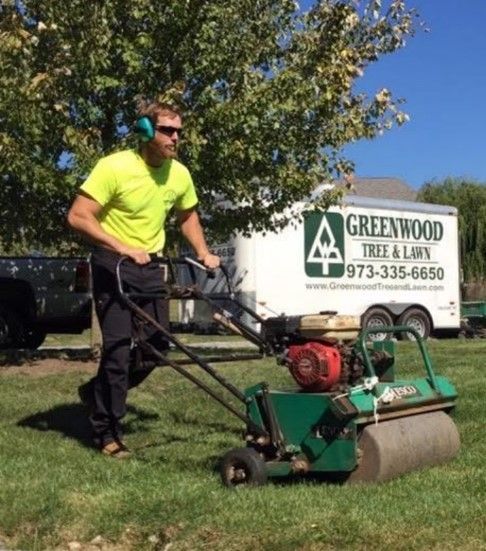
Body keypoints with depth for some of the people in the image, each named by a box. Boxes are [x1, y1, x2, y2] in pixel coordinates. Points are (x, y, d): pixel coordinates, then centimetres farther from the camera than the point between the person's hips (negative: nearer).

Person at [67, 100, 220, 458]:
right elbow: (78, 217, -23)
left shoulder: (180, 174, 0)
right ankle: (107, 432, 8)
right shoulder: (115, 167, -19)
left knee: (158, 345, 6)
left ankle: (99, 392, 29)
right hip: (113, 265, -6)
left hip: (151, 266, 6)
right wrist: (123, 248, -30)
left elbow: (188, 216, 18)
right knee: (119, 347, -8)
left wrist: (204, 253, 5)